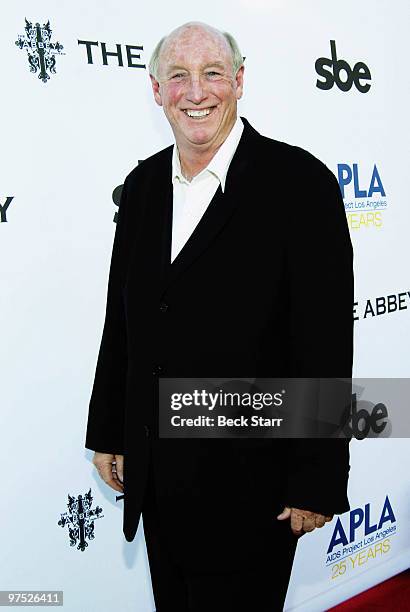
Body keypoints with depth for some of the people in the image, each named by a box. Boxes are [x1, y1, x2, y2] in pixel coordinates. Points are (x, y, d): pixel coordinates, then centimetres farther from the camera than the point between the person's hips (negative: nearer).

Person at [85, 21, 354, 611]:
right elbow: (121, 320, 10)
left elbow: (325, 342, -14)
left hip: (249, 479, -5)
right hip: (155, 474, 6)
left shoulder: (299, 181, -13)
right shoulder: (143, 184, 6)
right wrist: (107, 433, 12)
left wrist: (316, 482, -13)